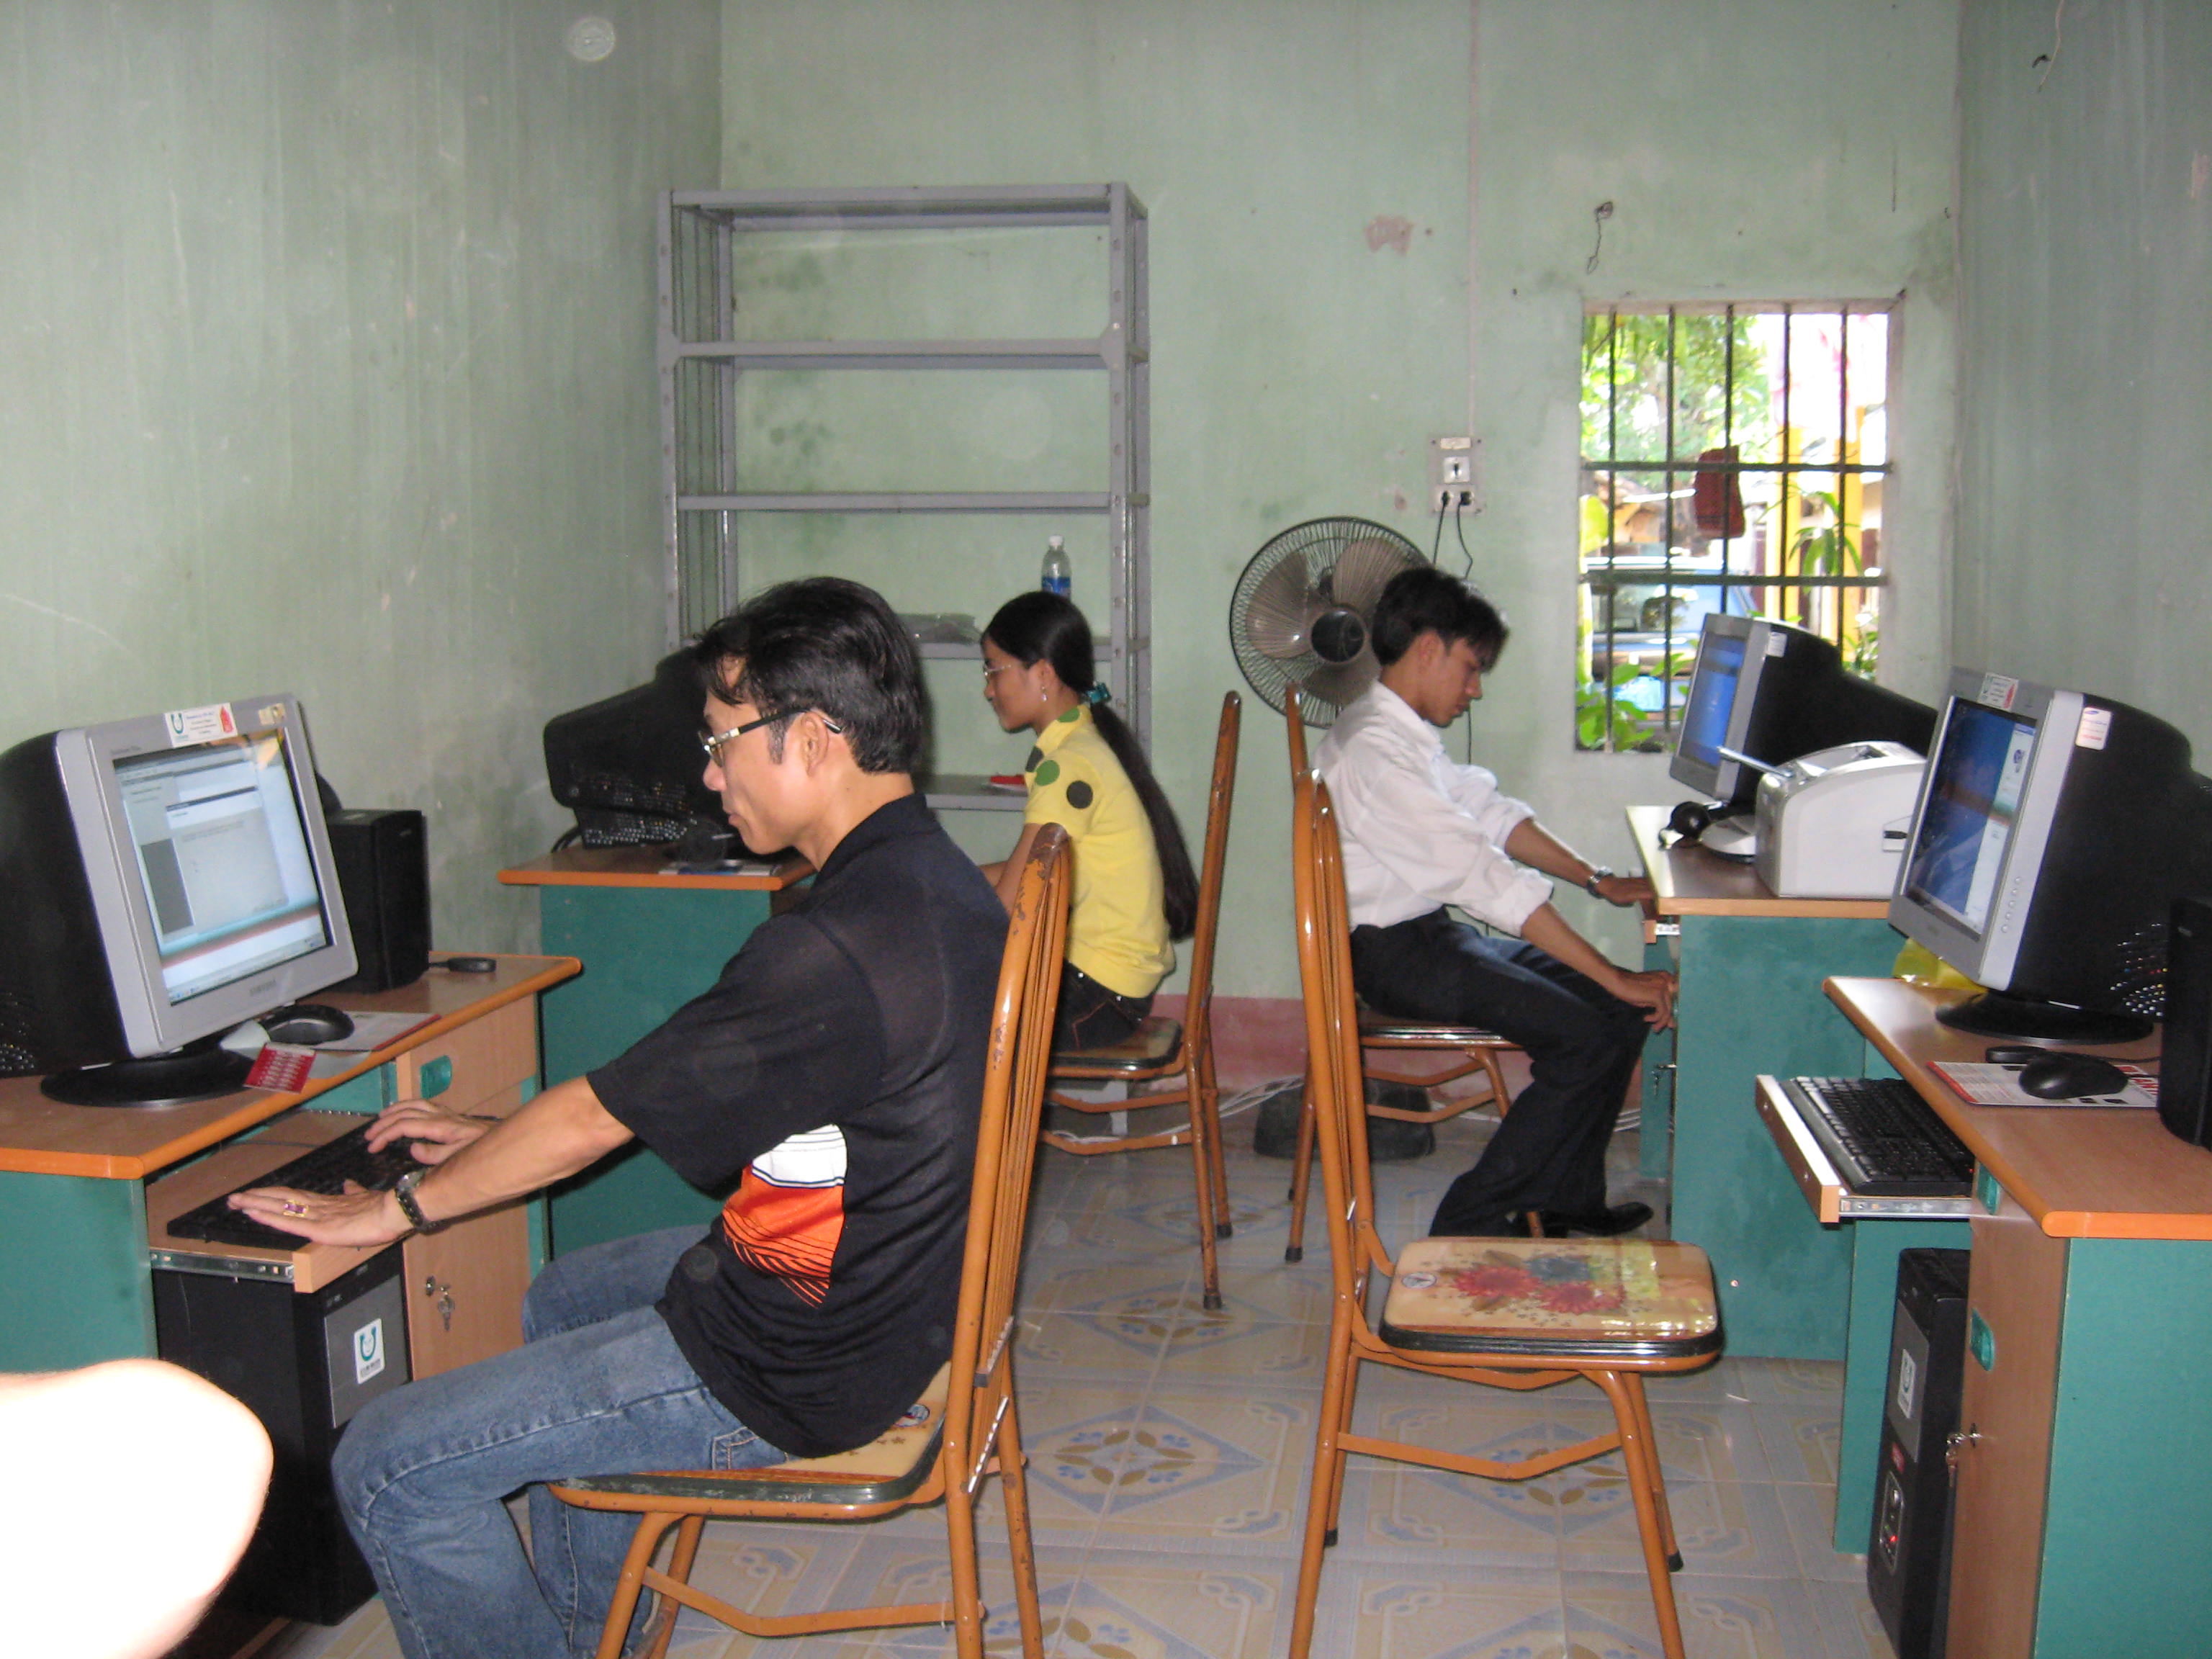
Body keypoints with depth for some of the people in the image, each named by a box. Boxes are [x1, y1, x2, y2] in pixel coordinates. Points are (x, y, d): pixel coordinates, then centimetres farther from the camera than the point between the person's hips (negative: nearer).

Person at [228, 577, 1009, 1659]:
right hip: (886, 1290, 10)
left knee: (388, 1468, -6)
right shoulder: (929, 875, 2)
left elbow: (599, 1117, -19)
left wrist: (397, 1209, -3)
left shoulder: (836, 948, -30)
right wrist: (500, 1139, 13)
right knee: (562, 1299, 32)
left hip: (795, 1368, -10)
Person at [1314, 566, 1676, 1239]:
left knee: (1621, 1009, 3)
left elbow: (1490, 810, 18)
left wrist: (1598, 879, 8)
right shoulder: (1374, 752, -23)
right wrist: (1616, 978, -25)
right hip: (1391, 952, -10)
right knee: (1590, 1037, -19)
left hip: (1425, 935, 10)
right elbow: (1485, 876, -26)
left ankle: (1563, 1200, 13)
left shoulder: (1403, 732, 11)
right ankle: (1468, 1226, -9)